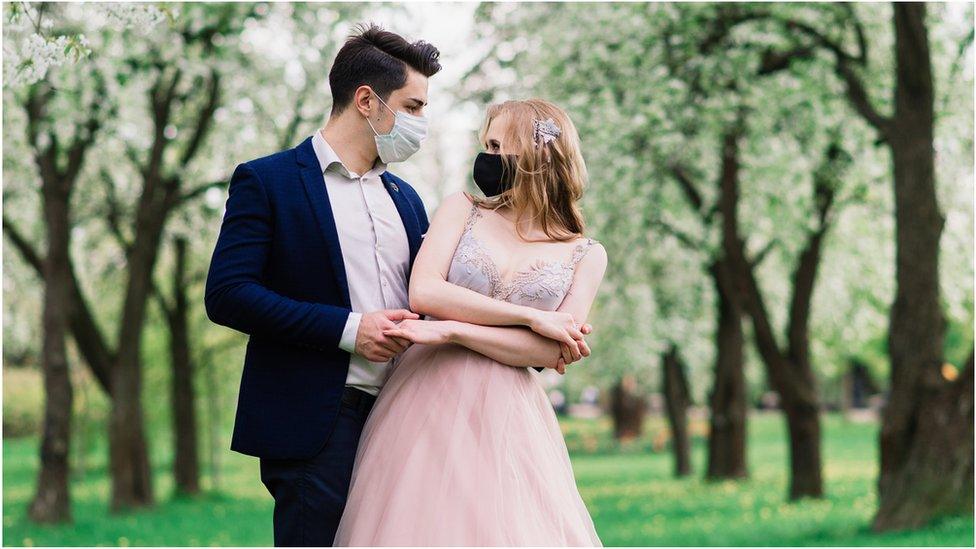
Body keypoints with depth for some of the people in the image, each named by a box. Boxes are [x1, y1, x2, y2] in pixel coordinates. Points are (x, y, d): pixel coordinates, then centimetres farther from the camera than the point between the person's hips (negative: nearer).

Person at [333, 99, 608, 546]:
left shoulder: (586, 256, 7)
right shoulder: (462, 210, 9)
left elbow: (550, 350, -5)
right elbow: (423, 293, -6)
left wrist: (451, 331, -12)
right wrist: (532, 316, -9)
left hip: (506, 419, 0)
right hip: (425, 400, 0)